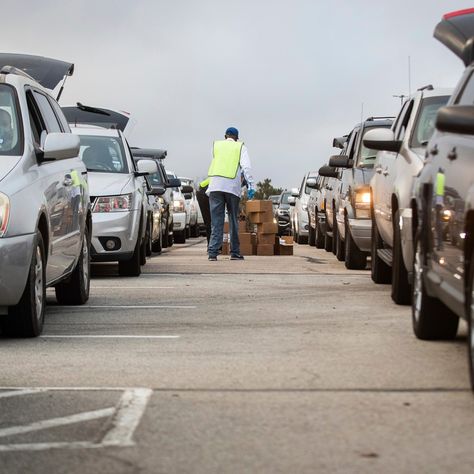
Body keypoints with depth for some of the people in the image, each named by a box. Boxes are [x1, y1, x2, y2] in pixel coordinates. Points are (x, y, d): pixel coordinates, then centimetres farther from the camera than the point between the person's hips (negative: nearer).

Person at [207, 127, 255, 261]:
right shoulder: (240, 147, 11)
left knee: (216, 220, -1)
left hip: (215, 185, 1)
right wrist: (251, 185, -6)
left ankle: (213, 252, -12)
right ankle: (235, 252, 11)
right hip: (232, 187, -1)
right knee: (233, 220, 9)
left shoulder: (216, 145, 17)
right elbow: (246, 167, -2)